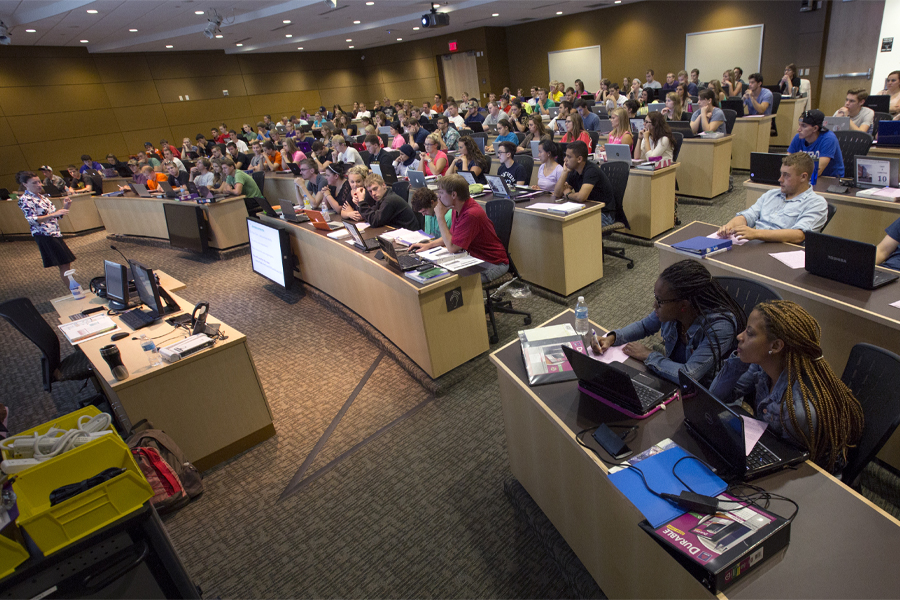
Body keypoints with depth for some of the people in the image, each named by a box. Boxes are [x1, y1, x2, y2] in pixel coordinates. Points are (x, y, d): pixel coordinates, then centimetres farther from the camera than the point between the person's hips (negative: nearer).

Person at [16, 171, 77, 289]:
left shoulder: (42, 197, 18)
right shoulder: (25, 200, -6)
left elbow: (55, 216, 20)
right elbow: (32, 220, -17)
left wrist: (64, 207, 1)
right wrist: (54, 214, -28)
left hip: (55, 233, 8)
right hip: (44, 236, -8)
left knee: (66, 264, 7)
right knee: (64, 265, -11)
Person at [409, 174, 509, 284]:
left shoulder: (471, 214, -27)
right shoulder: (458, 209, 3)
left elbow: (452, 247, -24)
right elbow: (452, 236, 18)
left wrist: (440, 217, -19)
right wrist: (428, 245, 6)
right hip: (475, 258, 9)